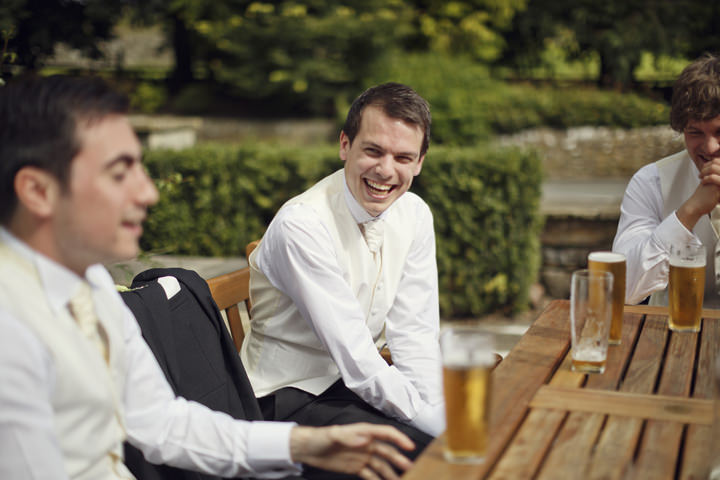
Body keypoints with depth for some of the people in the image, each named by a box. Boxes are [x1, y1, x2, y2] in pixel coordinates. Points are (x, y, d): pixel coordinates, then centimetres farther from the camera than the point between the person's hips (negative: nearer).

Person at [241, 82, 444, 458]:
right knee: (428, 447, -25)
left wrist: (442, 410, -18)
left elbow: (414, 335, -3)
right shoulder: (301, 224, -23)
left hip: (362, 380, 7)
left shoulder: (414, 215, -2)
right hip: (291, 397, -6)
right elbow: (356, 361, -25)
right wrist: (441, 424, -25)